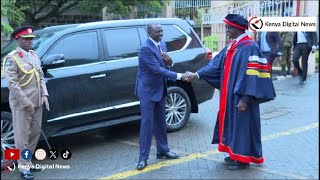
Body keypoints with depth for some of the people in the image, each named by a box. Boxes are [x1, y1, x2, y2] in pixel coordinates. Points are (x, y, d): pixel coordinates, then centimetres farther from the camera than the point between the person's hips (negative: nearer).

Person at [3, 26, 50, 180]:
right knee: (22, 136, 2)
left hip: (36, 103, 7)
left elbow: (41, 77, 16)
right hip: (21, 104, -7)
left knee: (35, 133, 13)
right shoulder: (12, 58, -9)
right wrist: (26, 102, -19)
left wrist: (44, 95, 3)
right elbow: (12, 84, -15)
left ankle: (28, 161, 28)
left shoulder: (34, 56, 13)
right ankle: (24, 167, 12)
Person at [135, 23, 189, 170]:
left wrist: (169, 62, -11)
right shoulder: (145, 48, -21)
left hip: (160, 89, 8)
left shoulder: (162, 45, 6)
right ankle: (143, 157, 4)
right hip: (147, 91, -8)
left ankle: (162, 150, 29)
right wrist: (179, 76, -27)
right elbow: (157, 69, -26)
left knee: (160, 122, 16)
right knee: (147, 123, -4)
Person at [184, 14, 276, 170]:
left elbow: (251, 75, -23)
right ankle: (235, 154, 28)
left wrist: (245, 98, -25)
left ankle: (243, 159, 11)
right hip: (229, 95, 9)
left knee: (242, 125, 0)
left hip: (241, 96, -9)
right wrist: (197, 74, 9)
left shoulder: (250, 47, -18)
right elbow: (216, 64, 14)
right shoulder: (231, 46, 11)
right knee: (232, 123, 15)